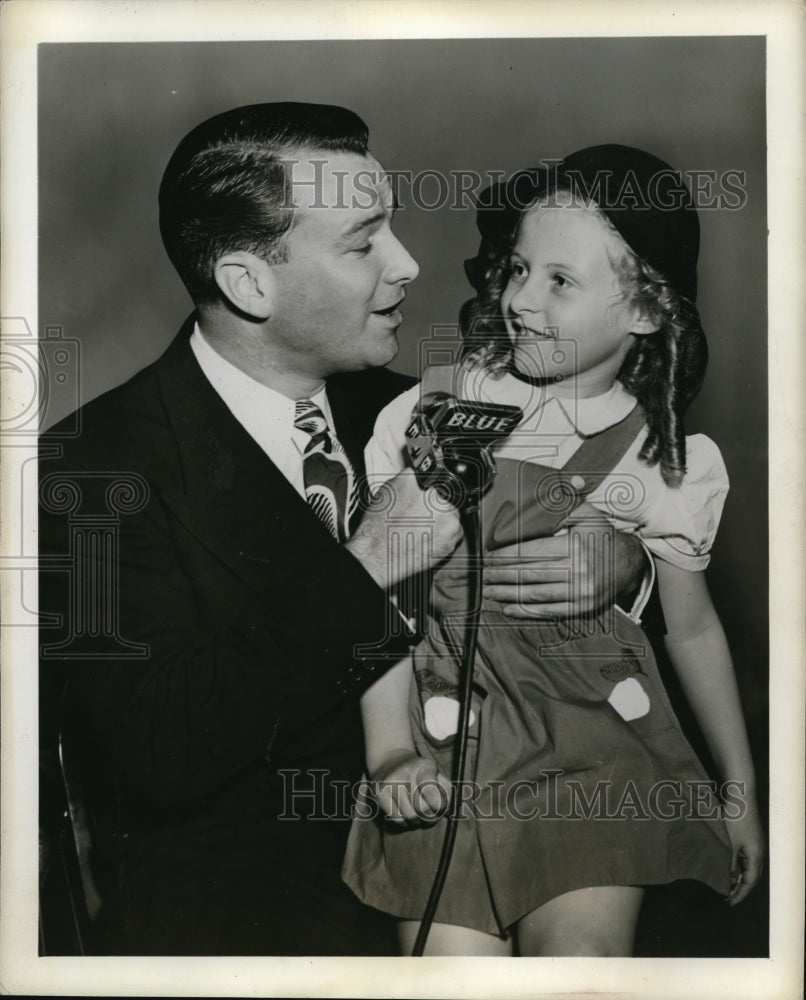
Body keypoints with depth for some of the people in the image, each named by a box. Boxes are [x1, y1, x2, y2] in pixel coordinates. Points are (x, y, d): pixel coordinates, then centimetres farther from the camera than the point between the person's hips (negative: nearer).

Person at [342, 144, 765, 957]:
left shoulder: (672, 464, 0)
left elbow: (692, 626, 13)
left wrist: (739, 790, 20)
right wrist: (389, 753, -13)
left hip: (597, 744, 0)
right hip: (447, 743, 0)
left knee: (582, 946, -17)